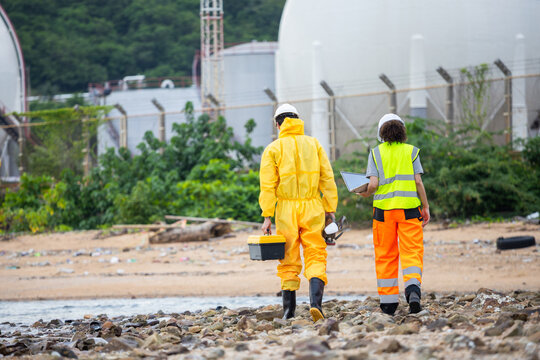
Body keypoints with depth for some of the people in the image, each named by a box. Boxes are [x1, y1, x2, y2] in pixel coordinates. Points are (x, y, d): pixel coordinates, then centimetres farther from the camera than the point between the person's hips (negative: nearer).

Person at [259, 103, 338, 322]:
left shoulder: (273, 149, 1)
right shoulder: (313, 144, 7)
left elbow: (268, 185, -4)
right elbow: (327, 179, 4)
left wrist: (267, 216, -4)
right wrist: (330, 209, 7)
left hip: (286, 209, -1)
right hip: (312, 208, 1)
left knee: (289, 260, 7)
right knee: (315, 256, 0)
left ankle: (289, 311, 9)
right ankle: (315, 302, -20)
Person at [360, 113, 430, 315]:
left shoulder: (376, 153, 3)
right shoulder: (411, 151, 4)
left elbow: (373, 184, -6)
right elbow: (418, 181, -2)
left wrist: (365, 193, 14)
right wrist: (425, 207, 5)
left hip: (383, 208, 0)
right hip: (409, 207, 0)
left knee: (386, 256, 8)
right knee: (412, 252, -2)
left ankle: (388, 303, 10)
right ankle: (413, 288, -28)